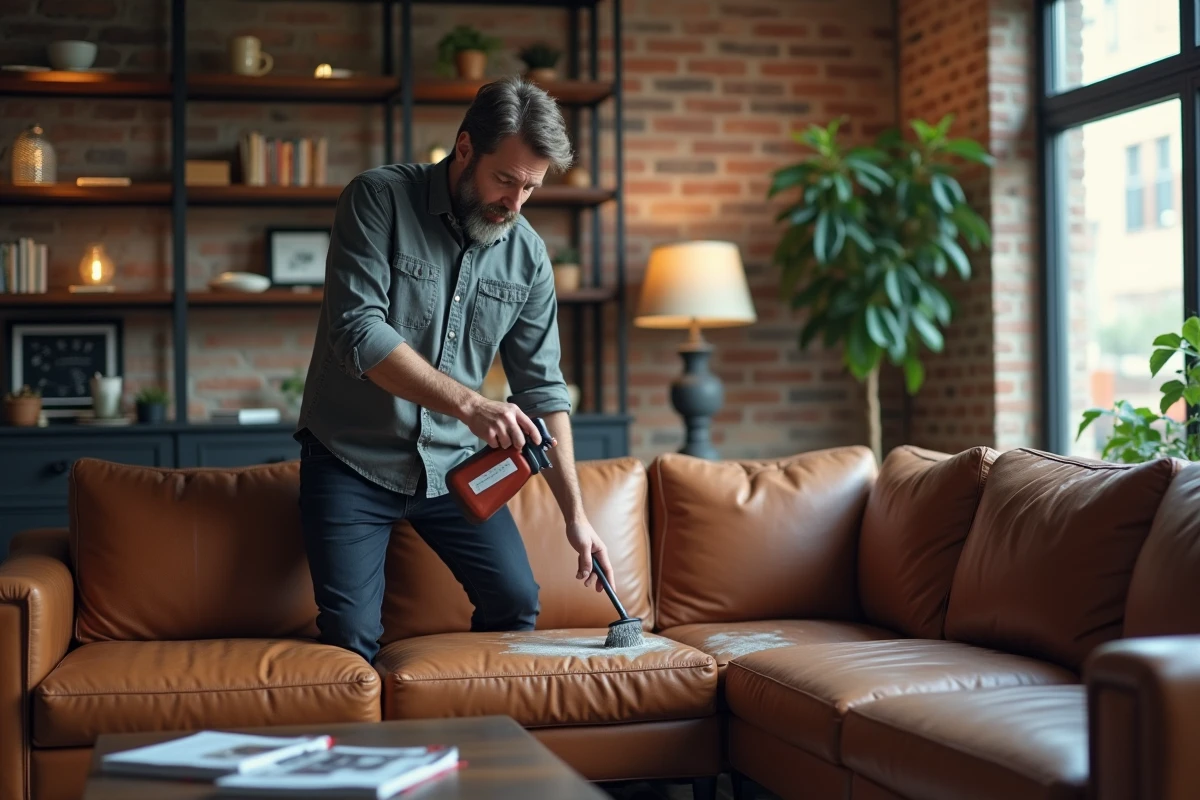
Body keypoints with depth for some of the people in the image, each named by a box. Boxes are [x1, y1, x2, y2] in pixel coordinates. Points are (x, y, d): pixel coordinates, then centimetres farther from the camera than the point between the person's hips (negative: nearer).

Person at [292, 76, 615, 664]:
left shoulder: (527, 253, -2)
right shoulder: (379, 200, -14)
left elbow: (541, 386, 1)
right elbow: (358, 333, -25)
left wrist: (574, 513, -5)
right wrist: (469, 403, -35)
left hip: (452, 462, 4)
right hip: (352, 459, -4)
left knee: (516, 603, 1)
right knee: (351, 638, -10)